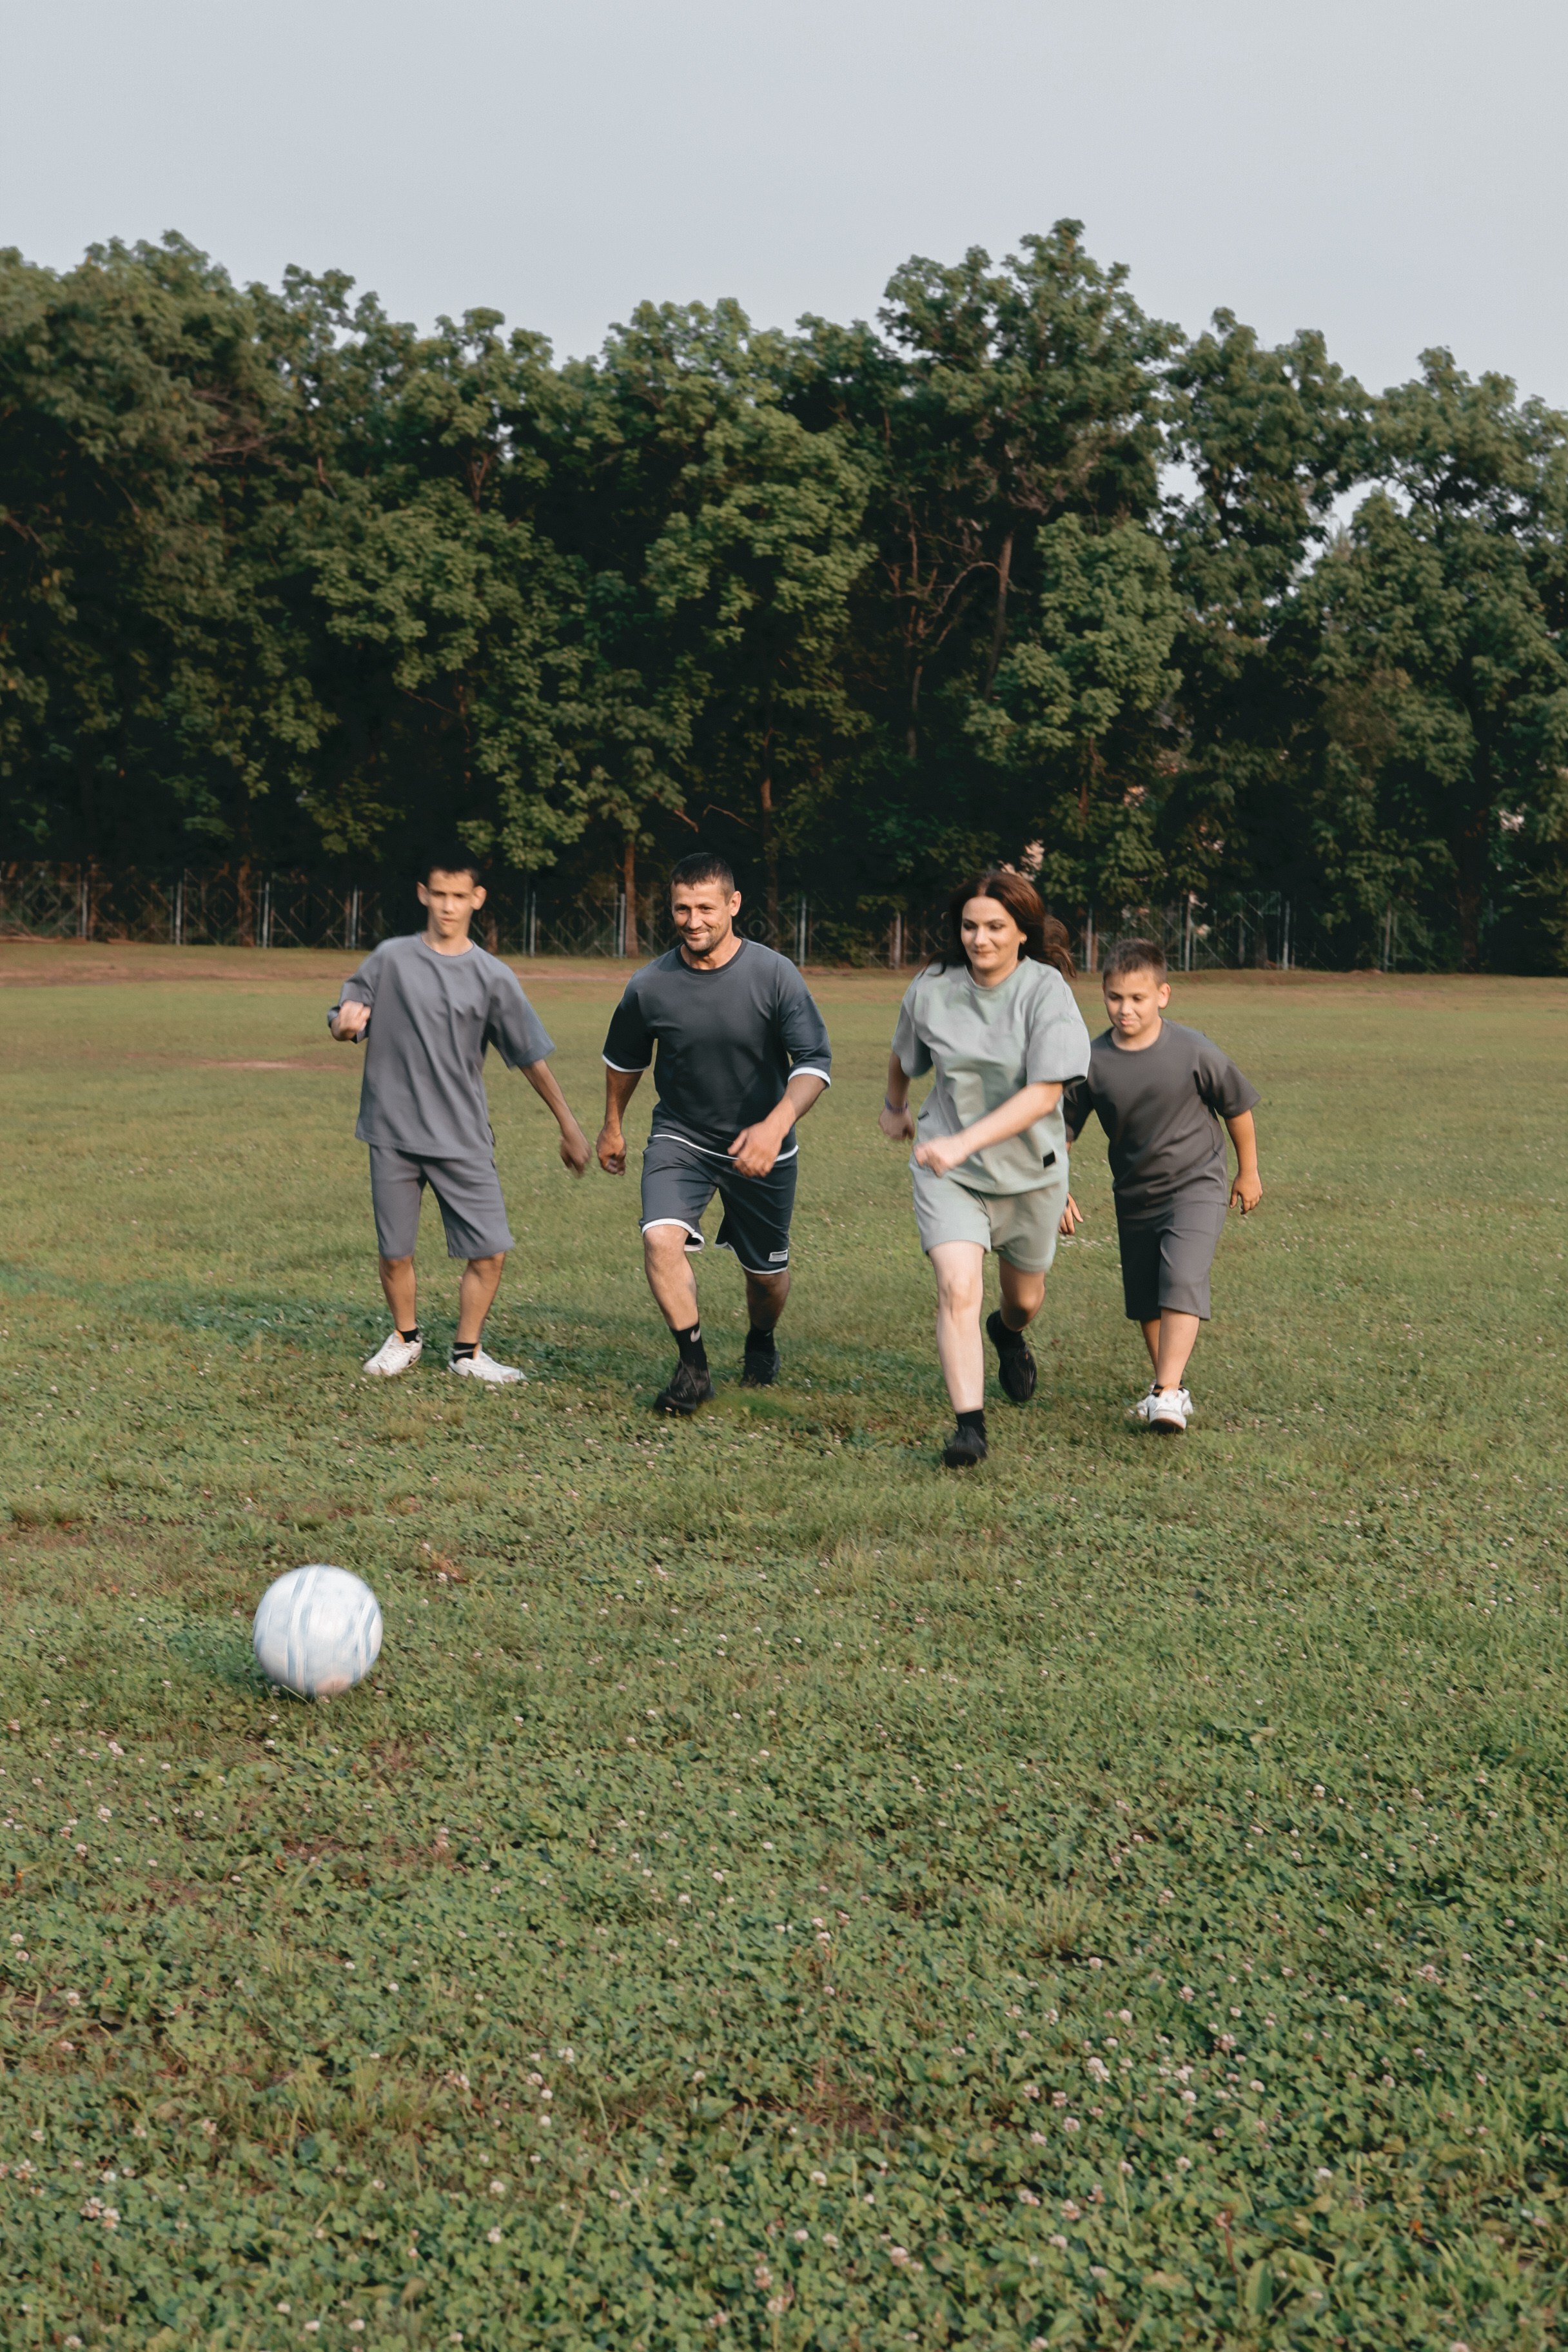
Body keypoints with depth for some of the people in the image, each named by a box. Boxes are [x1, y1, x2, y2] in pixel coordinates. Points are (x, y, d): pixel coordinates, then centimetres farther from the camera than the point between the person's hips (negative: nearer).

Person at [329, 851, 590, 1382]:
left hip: (463, 1139, 0)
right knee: (394, 1253, 6)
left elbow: (531, 1057, 7)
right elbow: (344, 1024, 7)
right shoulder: (391, 959, 2)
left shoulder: (493, 977, 2)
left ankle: (467, 1353, 15)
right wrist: (345, 1024, -18)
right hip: (393, 1133, 0)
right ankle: (405, 1339, 32)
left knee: (490, 1251, -5)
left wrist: (569, 1128, 8)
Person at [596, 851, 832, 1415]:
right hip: (679, 1138, 0)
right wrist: (612, 1125, 21)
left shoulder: (774, 975, -17)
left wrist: (776, 1125, -34)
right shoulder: (649, 986, -11)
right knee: (661, 1238, -25)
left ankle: (762, 1343, 46)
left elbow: (815, 1061, -17)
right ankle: (693, 1367, -11)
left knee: (767, 1273, 12)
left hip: (761, 1146, 0)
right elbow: (624, 1059, 9)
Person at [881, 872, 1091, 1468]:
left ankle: (1009, 1335, 56)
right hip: (947, 1171, 0)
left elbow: (1044, 1095, -24)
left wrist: (964, 1141, -33)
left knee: (1025, 1297, 19)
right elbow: (905, 1056, 15)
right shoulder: (933, 988, -8)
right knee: (957, 1287, -21)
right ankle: (969, 1425, -20)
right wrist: (894, 1106, 31)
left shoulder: (1046, 991, -17)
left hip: (1030, 1168, 0)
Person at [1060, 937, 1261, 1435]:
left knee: (1182, 1282, -21)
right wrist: (1058, 1189, -3)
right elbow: (1061, 1130, 3)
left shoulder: (1194, 1052, -15)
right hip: (1134, 1195, 4)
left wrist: (1248, 1172, 9)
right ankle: (1169, 1383, 30)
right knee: (1144, 1299, 11)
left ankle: (1168, 1394, -24)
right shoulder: (1092, 1062, -10)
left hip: (1196, 1185, -4)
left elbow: (1238, 1108, 0)